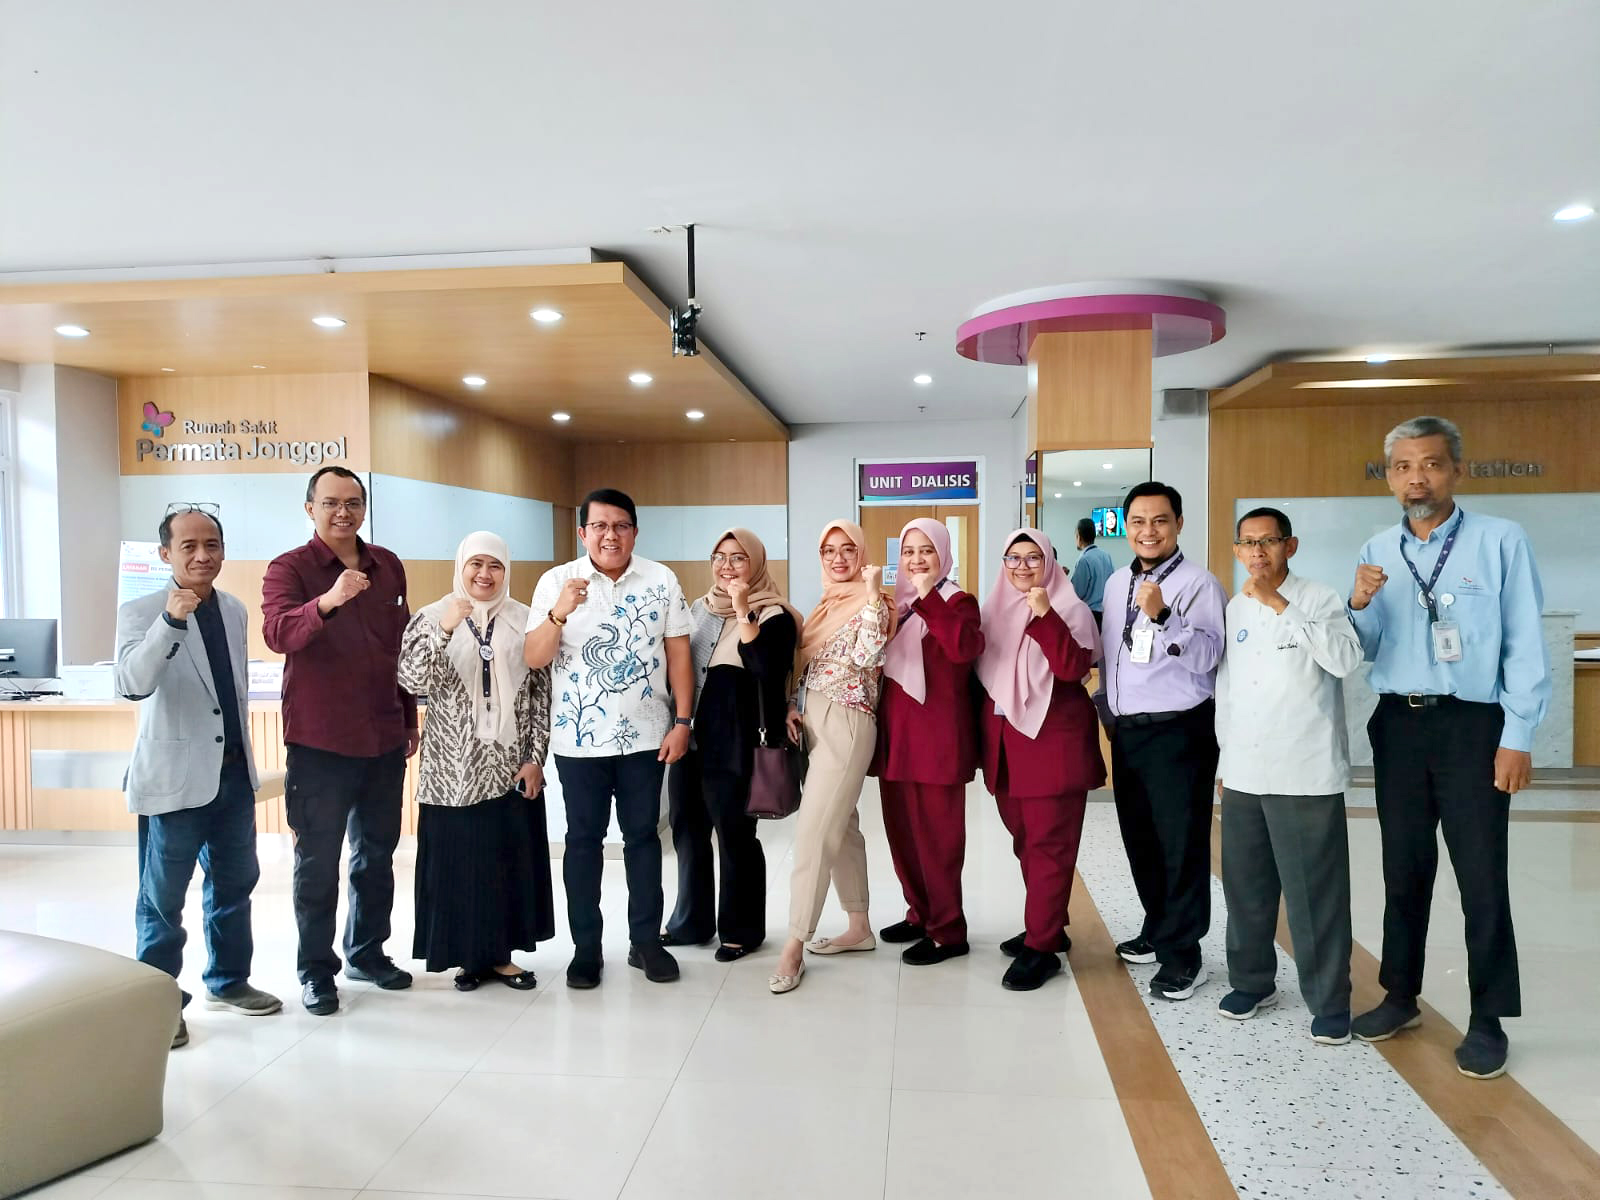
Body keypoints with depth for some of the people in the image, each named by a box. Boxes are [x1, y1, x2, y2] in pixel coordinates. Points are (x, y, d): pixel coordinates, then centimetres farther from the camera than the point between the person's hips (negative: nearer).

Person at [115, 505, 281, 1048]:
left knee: (235, 882, 16)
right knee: (163, 897, 4)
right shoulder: (141, 611, -11)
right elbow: (132, 685, -28)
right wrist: (170, 620, -39)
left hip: (234, 773, 6)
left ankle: (228, 981, 31)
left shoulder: (234, 610, 7)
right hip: (174, 777, -6)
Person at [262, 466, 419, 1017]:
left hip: (384, 740, 5)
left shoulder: (388, 567, 7)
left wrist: (410, 719, 14)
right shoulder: (288, 568, -7)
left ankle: (366, 952, 31)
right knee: (318, 861, 5)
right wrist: (327, 602, -44)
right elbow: (276, 632, -26)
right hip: (318, 743, -5)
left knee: (377, 853, 16)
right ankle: (316, 969, 19)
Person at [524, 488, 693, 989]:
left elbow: (678, 653, 2)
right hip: (579, 737, -1)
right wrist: (559, 613, -26)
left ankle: (646, 939, 23)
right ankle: (586, 946, 20)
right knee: (583, 839, 8)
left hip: (645, 735, 1)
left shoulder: (662, 580, 0)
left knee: (643, 835, 10)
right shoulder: (556, 581, -5)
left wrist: (682, 721, -3)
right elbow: (533, 658, -9)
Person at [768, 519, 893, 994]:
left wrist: (873, 592, -26)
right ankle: (859, 927, 25)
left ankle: (794, 946, -4)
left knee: (814, 833, -10)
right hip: (813, 722, 9)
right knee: (841, 825, 14)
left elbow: (866, 656, -27)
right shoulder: (824, 605, 15)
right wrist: (793, 706, 5)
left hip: (846, 725, -9)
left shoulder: (871, 604, -9)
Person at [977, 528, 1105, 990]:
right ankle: (1047, 927, 27)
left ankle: (1041, 947, 2)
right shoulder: (995, 610, 12)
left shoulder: (1069, 609, -5)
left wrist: (1045, 616, -26)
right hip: (1006, 741, 6)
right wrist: (987, 738, 10)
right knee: (1024, 839, 13)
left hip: (1053, 740, -6)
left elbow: (1073, 668, -19)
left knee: (1048, 842, -4)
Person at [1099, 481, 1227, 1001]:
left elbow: (1206, 656, -23)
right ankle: (1157, 928, 35)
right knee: (1139, 838, 17)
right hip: (1125, 730, 7)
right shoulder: (1117, 582, 11)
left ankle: (1182, 954, 13)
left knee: (1180, 843, 1)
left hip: (1179, 731, -7)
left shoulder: (1198, 582, -10)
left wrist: (1162, 616, -34)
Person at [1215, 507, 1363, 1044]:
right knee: (1245, 886, 13)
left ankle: (1329, 1002, 15)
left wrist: (1279, 605, -23)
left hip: (1305, 775, -5)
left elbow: (1346, 660, -23)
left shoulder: (1319, 600, -5)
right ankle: (1252, 981, 29)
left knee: (1315, 893, 1)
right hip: (1243, 774, 5)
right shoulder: (1234, 608, 11)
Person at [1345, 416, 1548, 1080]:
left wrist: (1518, 738, -11)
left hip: (1472, 726, -4)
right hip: (1398, 725, 4)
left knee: (1482, 877, 3)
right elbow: (1363, 651, 7)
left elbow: (1526, 645, -8)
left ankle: (1488, 1021, 18)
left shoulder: (1501, 541, -6)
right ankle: (1401, 995, 29)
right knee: (1404, 869, 14)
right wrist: (1358, 606, -13)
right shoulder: (1376, 552, 7)